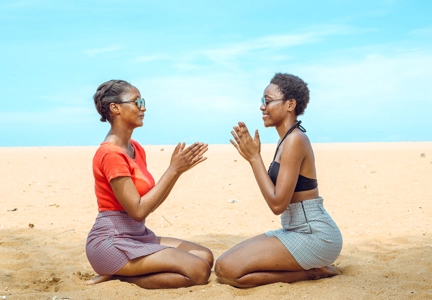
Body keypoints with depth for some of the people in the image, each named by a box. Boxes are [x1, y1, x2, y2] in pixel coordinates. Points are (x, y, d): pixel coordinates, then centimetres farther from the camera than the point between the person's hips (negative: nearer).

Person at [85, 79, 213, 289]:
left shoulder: (136, 149, 12)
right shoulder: (111, 154, -17)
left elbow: (150, 203, 10)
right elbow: (138, 211, -20)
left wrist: (178, 169, -1)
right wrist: (173, 170, -17)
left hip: (138, 235, 9)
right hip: (113, 242, -9)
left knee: (205, 256, 0)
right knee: (199, 271, -16)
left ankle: (118, 273, 3)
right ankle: (116, 275, -4)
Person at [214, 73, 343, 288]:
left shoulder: (295, 139, -17)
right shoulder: (287, 139, 12)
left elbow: (277, 204, -21)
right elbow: (279, 198, 11)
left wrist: (254, 158, -14)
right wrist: (251, 154, 6)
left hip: (314, 235, -10)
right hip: (297, 230, 10)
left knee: (227, 270, -18)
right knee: (225, 261, 11)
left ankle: (312, 272, -4)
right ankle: (313, 267, 9)